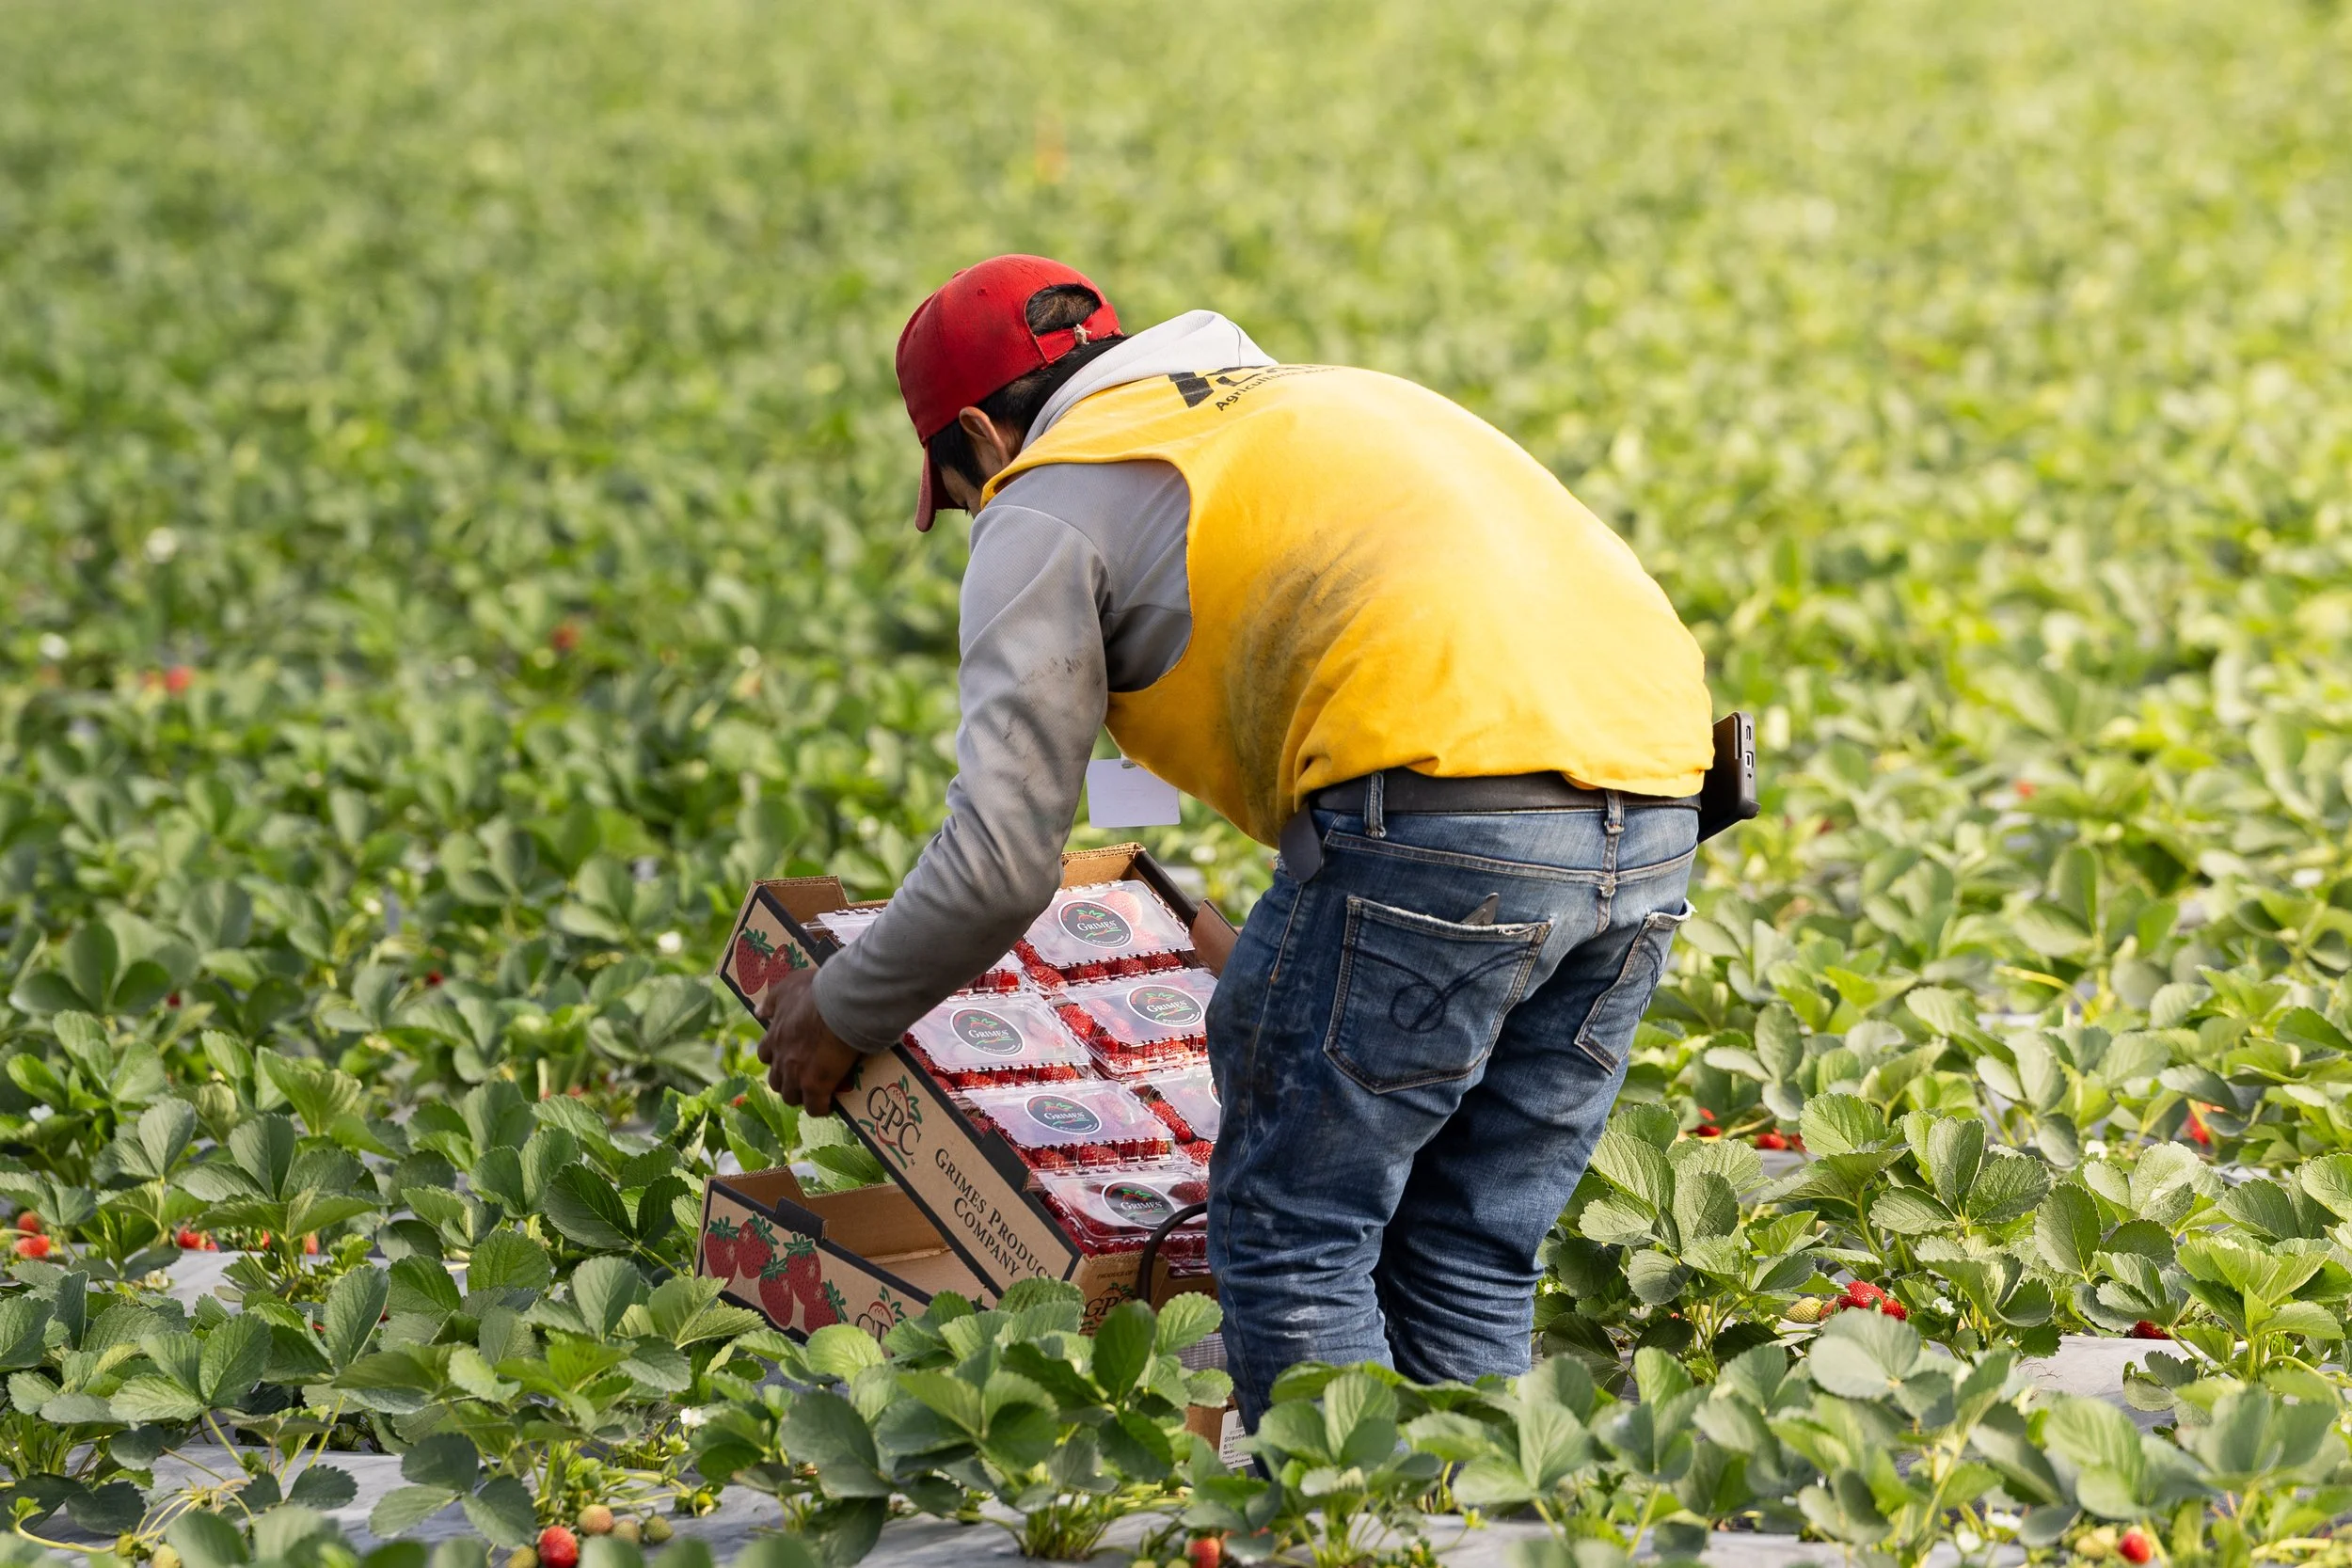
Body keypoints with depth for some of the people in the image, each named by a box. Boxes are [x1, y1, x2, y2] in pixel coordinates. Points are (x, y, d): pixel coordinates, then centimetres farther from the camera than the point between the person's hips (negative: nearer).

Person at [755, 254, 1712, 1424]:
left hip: (1439, 809, -8)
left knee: (1291, 1240, 5)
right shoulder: (1320, 398, 34)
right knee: (1467, 1258, 16)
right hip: (1654, 805, 8)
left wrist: (841, 1015, 21)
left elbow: (1003, 860, 4)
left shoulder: (1046, 505, 11)